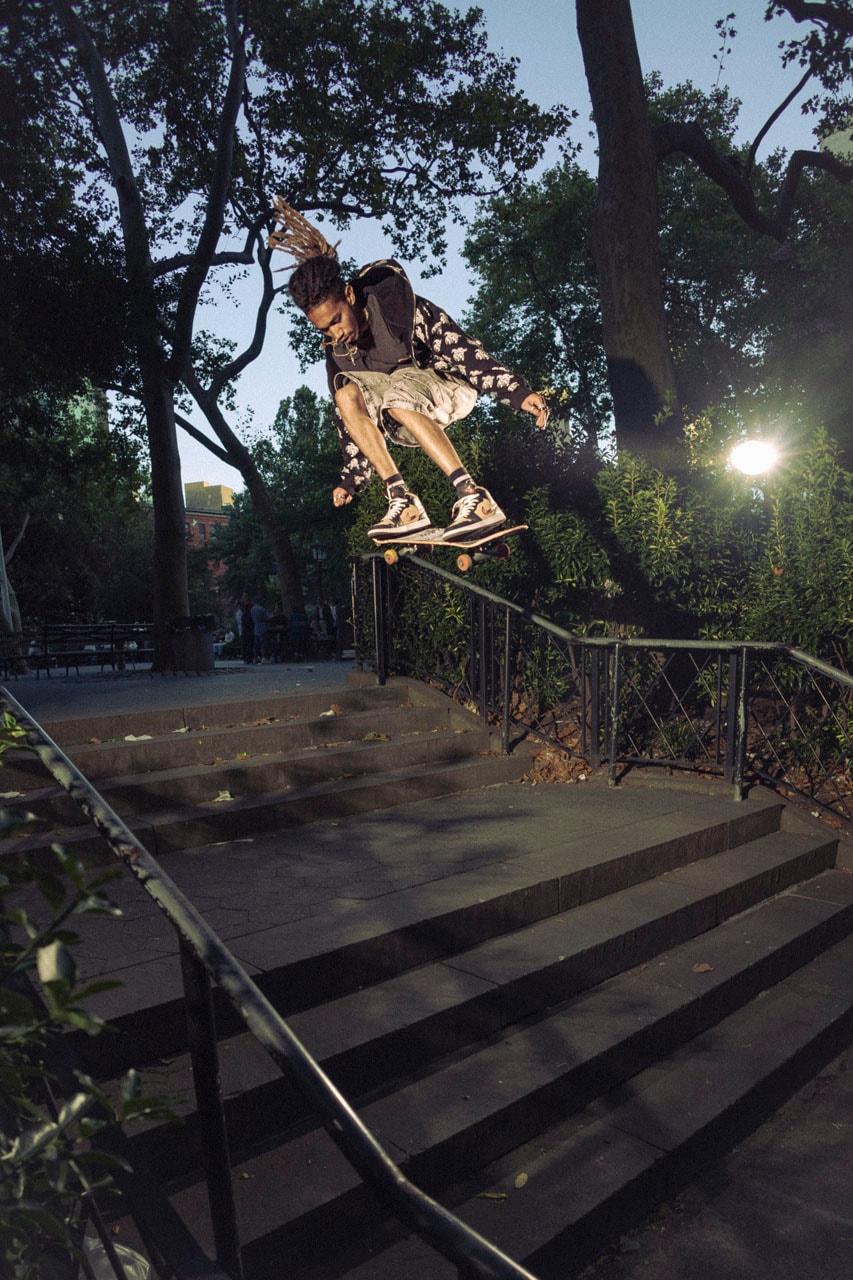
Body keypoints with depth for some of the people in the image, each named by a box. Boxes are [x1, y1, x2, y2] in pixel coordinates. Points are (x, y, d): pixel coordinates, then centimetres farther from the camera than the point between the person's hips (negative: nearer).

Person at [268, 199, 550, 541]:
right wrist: (351, 478, 1)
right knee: (346, 394, -22)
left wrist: (518, 391, -27)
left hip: (444, 385, -5)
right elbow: (350, 421, 5)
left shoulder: (401, 306, -19)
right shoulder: (337, 353, -2)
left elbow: (462, 349, -21)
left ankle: (475, 497, -41)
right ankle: (402, 500, -29)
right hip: (405, 427, 5)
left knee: (398, 399, -37)